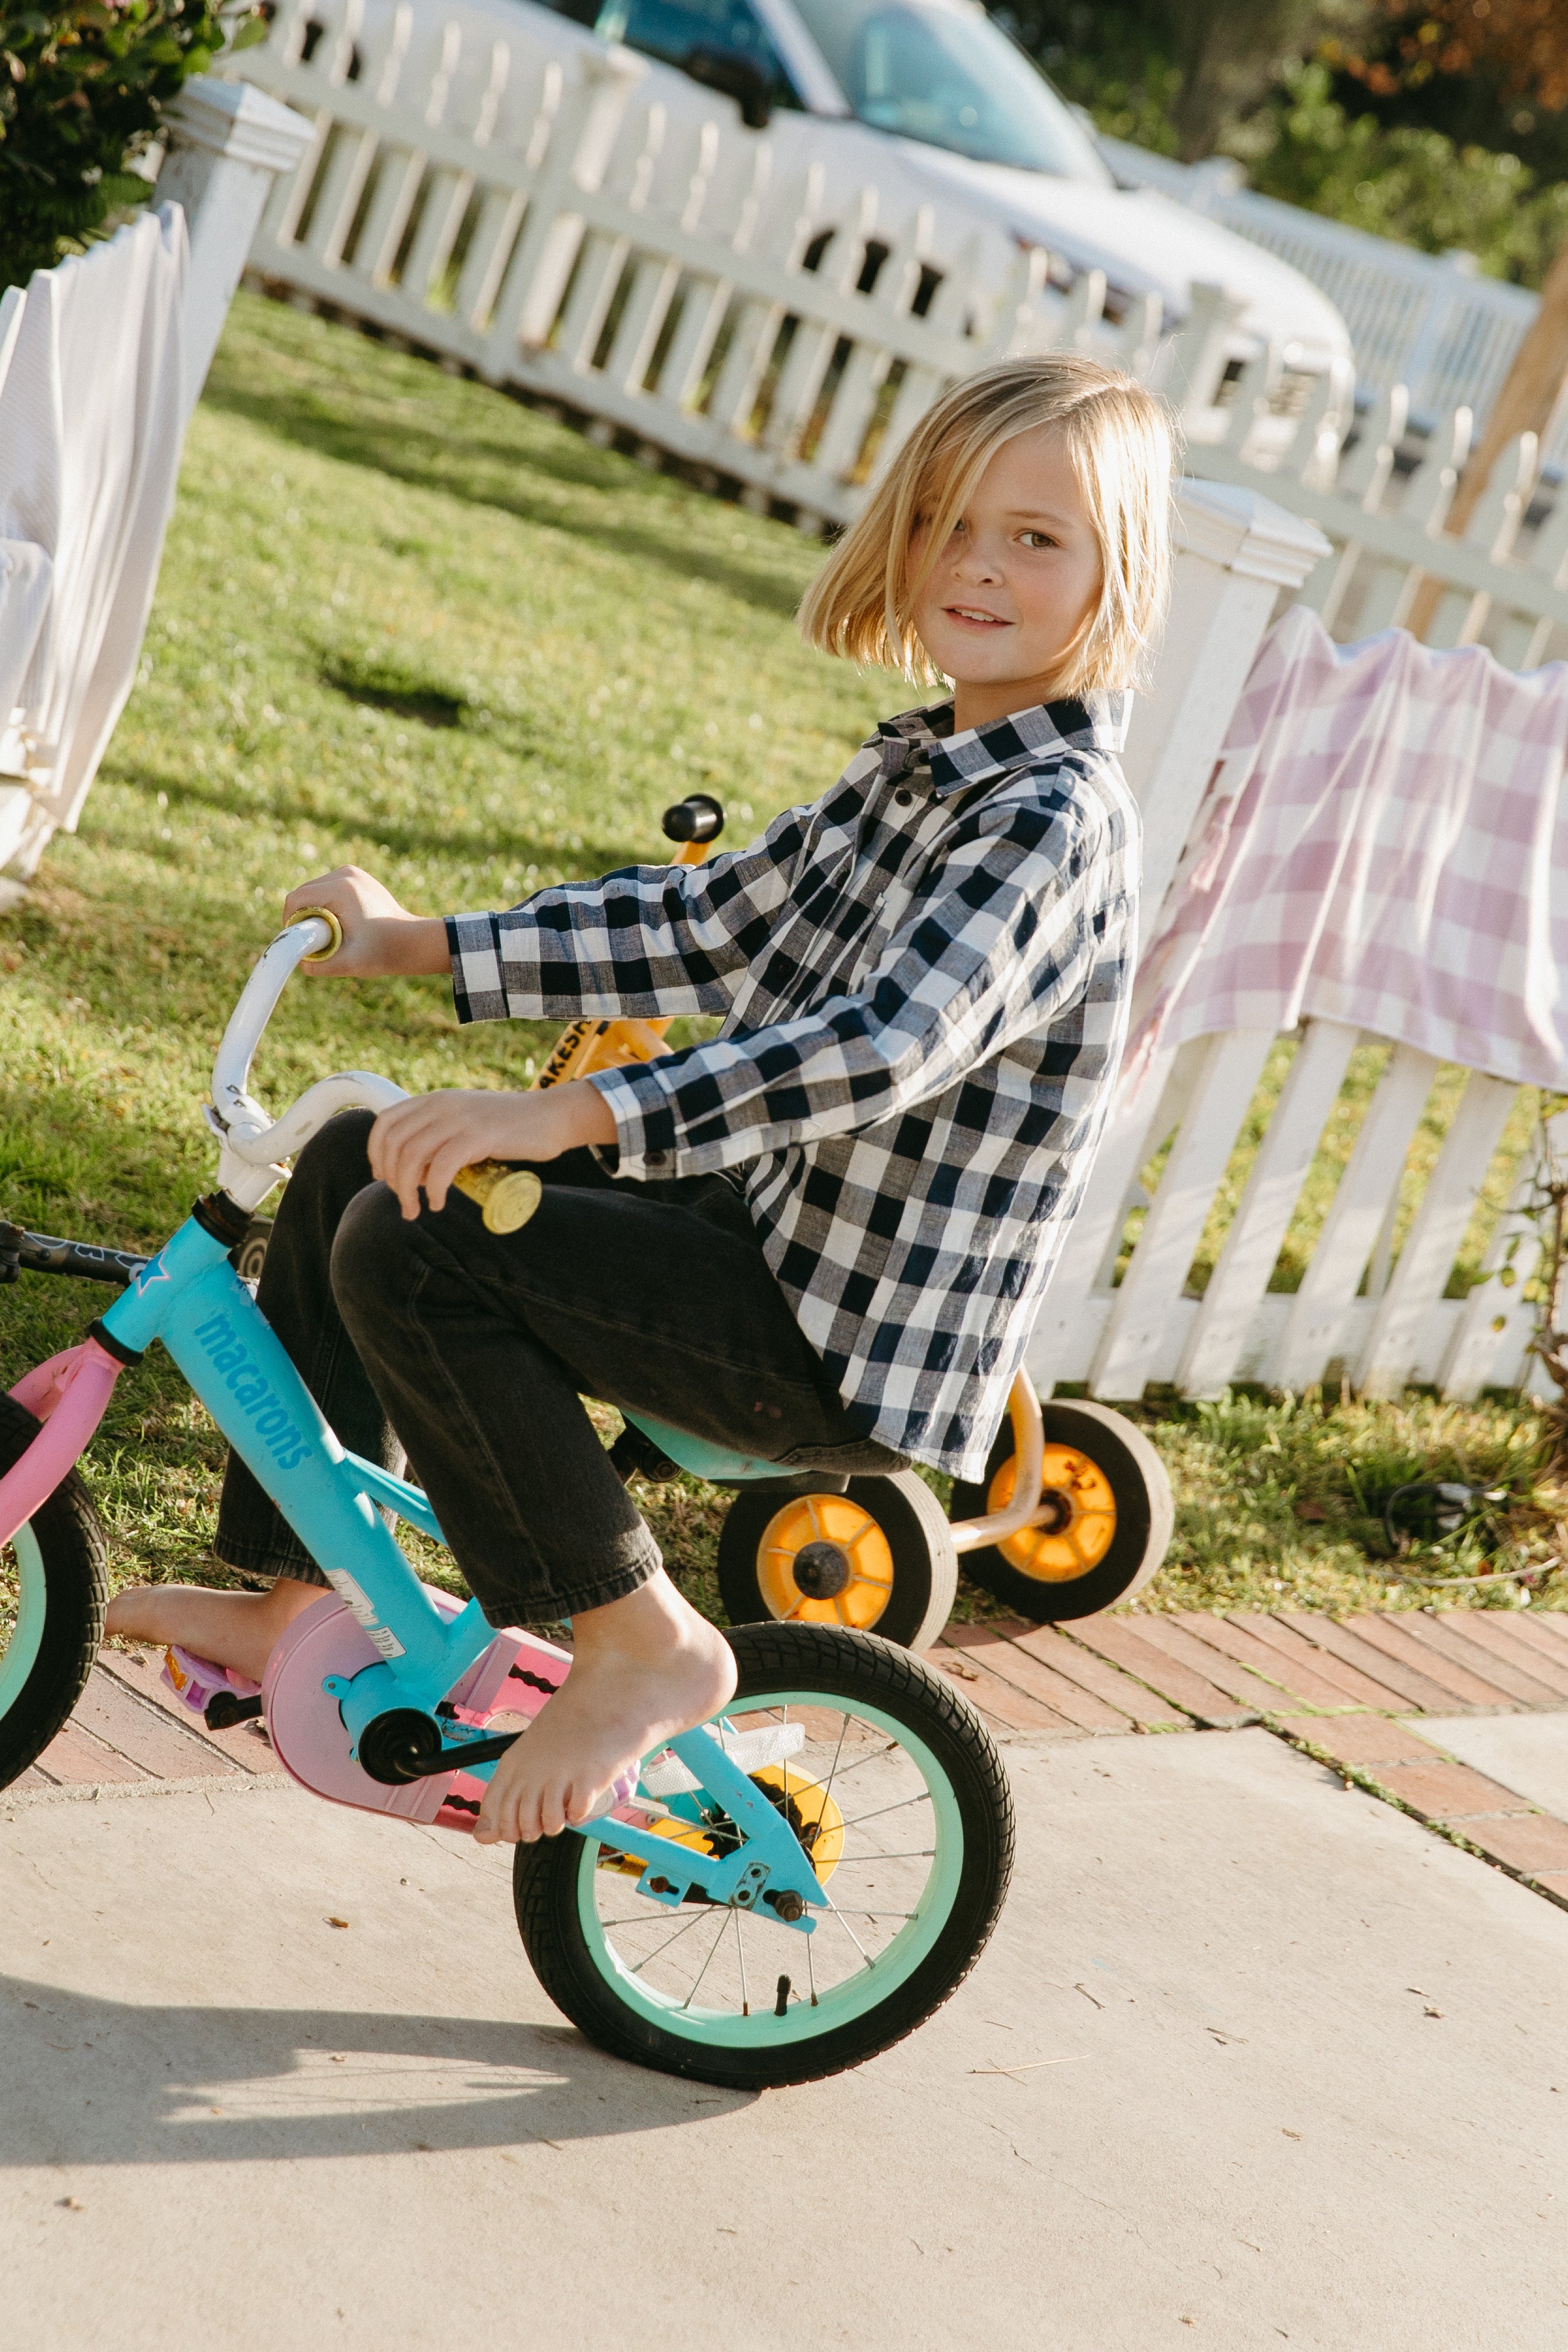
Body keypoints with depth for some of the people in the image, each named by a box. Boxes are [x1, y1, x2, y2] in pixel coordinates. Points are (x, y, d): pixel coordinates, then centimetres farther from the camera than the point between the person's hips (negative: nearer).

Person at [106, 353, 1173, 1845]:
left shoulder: (1055, 823, -20)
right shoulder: (922, 768, 10)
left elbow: (891, 1045, -34)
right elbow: (710, 928, 17)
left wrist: (565, 1117, -42)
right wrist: (419, 946, 14)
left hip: (851, 1347, -10)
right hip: (761, 1225, 10)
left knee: (409, 1246, -22)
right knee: (353, 1162, 12)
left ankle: (637, 1648, -10)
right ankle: (302, 1601, 20)